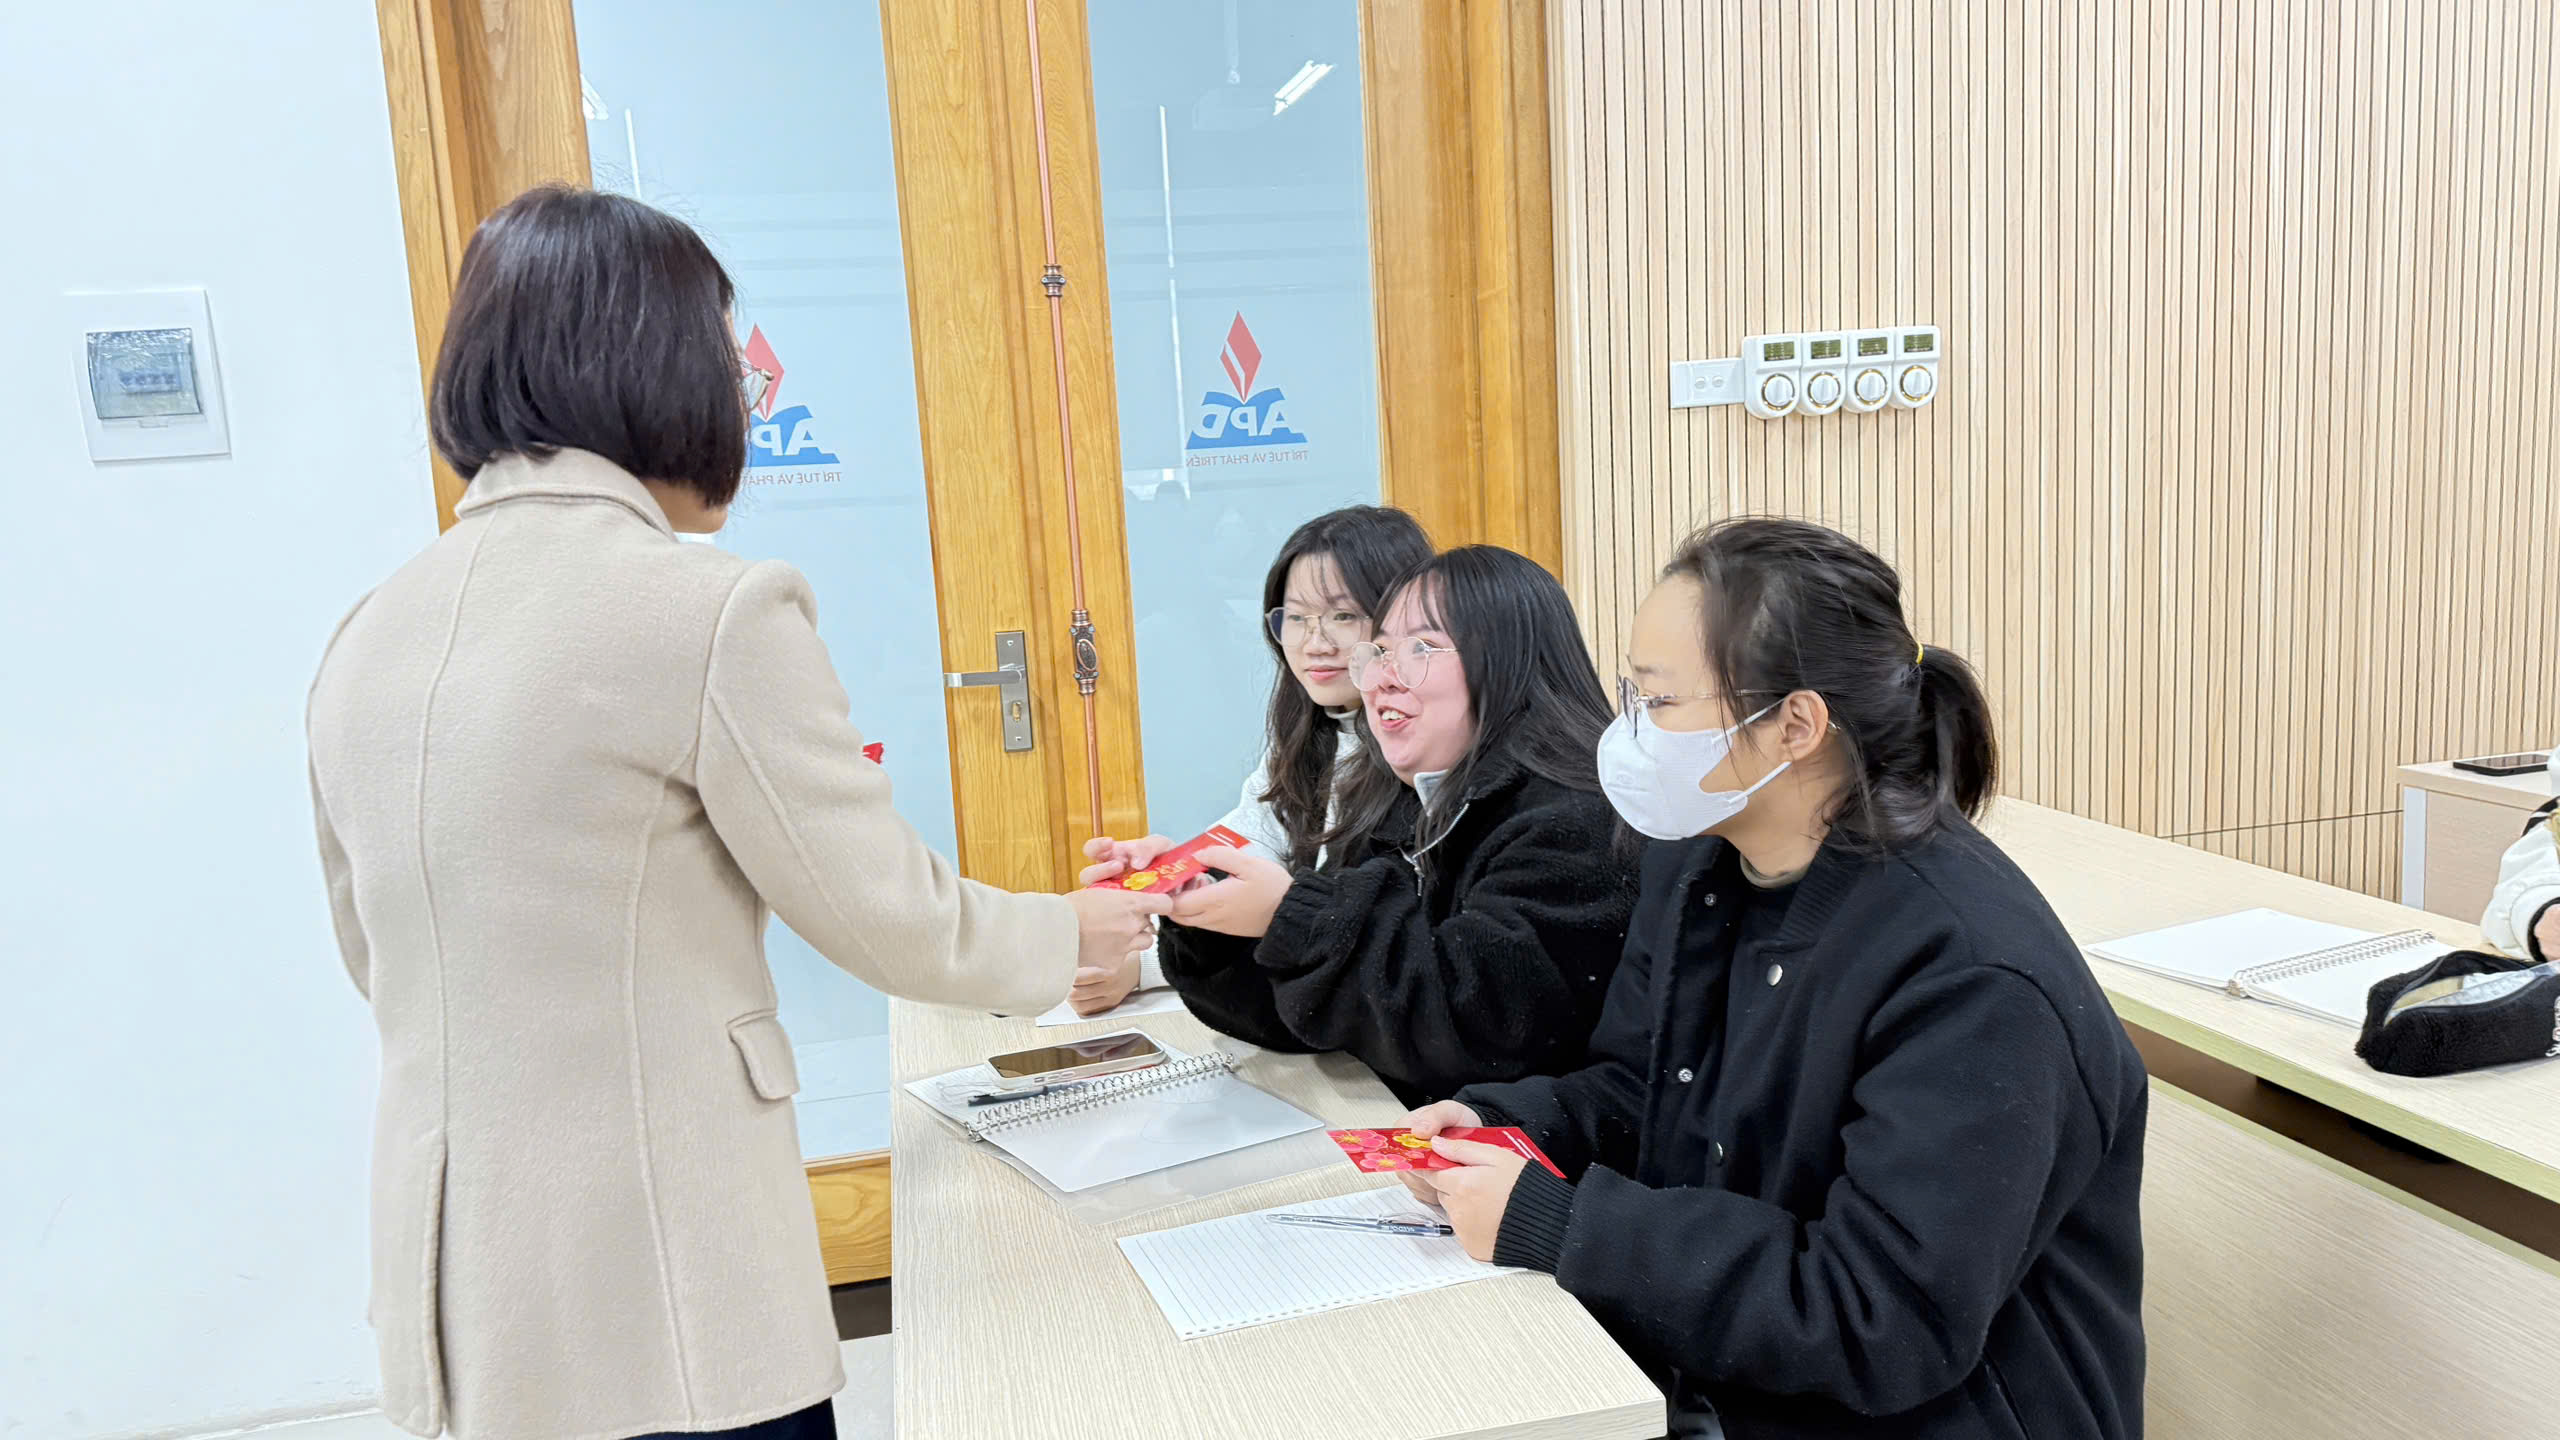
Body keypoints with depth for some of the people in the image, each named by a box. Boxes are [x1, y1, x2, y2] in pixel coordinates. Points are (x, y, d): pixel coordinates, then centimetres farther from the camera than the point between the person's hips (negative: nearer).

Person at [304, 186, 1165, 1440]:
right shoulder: (715, 610, -17)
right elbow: (892, 920, -9)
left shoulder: (366, 639, 4)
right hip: (666, 1310, -7)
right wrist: (1072, 934, 9)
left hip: (451, 1292, 7)